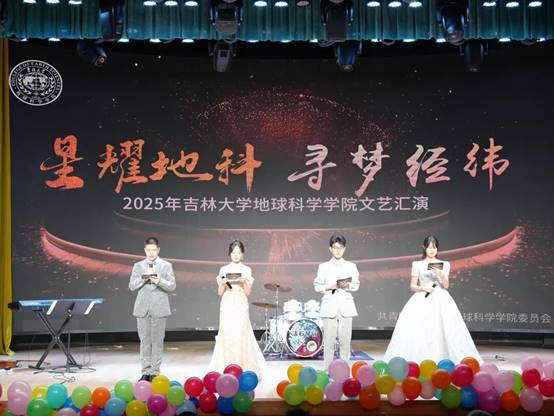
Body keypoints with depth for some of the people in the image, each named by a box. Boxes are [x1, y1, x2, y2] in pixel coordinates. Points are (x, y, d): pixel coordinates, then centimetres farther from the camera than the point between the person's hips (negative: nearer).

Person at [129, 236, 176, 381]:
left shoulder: (166, 265, 5)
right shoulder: (138, 266, 9)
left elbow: (172, 286, 0)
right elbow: (132, 286, 3)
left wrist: (160, 281, -18)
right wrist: (144, 278, -13)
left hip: (159, 308, -1)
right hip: (142, 308, 1)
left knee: (157, 340, 1)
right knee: (144, 340, 3)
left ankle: (155, 372, 7)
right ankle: (146, 371, 10)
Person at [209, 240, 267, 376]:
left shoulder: (246, 270, 5)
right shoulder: (223, 270, 7)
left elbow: (248, 292, 2)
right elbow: (220, 293, 6)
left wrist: (244, 281, -15)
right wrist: (223, 283, -13)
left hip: (241, 307, -1)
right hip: (227, 306, 1)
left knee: (241, 335, -6)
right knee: (227, 336, -3)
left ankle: (243, 368, 2)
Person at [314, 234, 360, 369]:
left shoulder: (351, 266, 10)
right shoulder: (324, 267, 8)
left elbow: (356, 285, 9)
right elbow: (317, 286, 6)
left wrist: (347, 286, -11)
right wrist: (329, 287, -11)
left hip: (346, 307, 1)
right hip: (329, 307, -1)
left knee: (345, 339, -1)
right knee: (329, 340, -3)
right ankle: (327, 369, 4)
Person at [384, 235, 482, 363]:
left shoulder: (444, 264, 10)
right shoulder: (417, 265, 6)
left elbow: (446, 285, 2)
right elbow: (412, 286, 6)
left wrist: (440, 274, -16)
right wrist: (423, 288, -13)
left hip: (440, 300, 1)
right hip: (422, 300, -1)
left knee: (445, 329, -12)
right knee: (416, 330, -15)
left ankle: (443, 360, -7)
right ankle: (417, 360, -11)